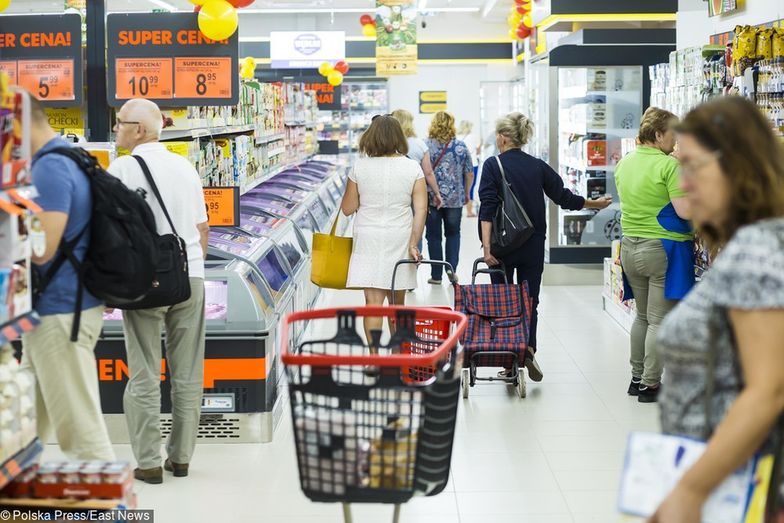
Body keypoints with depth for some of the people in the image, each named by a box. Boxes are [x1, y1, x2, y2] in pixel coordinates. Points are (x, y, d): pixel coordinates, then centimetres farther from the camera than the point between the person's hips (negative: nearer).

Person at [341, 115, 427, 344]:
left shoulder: (360, 167, -4)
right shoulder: (412, 168, -1)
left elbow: (347, 209, 1)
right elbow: (421, 209, -7)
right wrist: (413, 244, -6)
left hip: (368, 239, -2)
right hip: (400, 239, 2)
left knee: (373, 301, -3)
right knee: (397, 302, 16)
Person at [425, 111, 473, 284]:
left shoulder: (426, 146, -6)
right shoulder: (461, 146, 0)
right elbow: (469, 174, 3)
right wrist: (467, 193, 17)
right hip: (455, 198, 1)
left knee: (434, 235, 7)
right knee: (453, 234, 15)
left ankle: (436, 275, 9)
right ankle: (452, 271, 7)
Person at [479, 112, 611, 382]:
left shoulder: (493, 165, -8)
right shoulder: (538, 166, 2)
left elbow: (488, 208, -15)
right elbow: (564, 197, 7)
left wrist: (486, 247, -17)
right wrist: (595, 204, 23)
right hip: (533, 246, 3)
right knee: (529, 300, 10)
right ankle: (528, 350, -11)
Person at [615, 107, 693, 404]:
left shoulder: (624, 164, 7)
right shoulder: (669, 165, -16)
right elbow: (685, 211, -20)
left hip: (630, 247, 7)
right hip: (662, 249, -7)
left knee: (642, 316, 19)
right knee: (660, 321, 1)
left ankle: (637, 378, 25)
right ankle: (650, 385, 5)